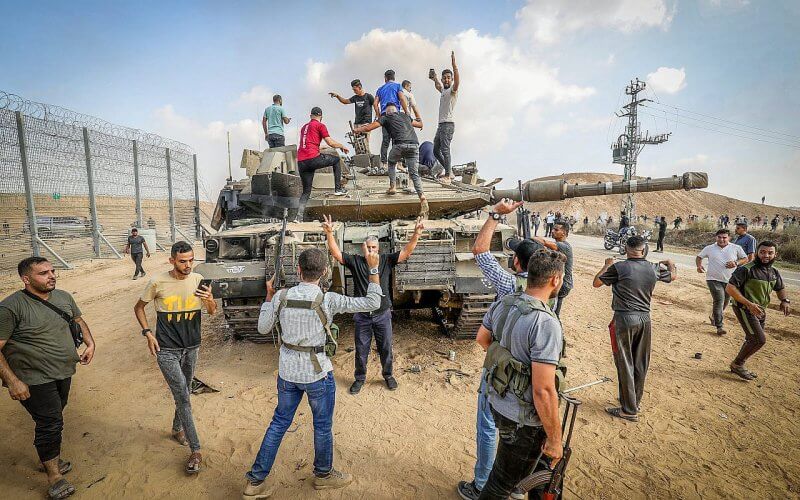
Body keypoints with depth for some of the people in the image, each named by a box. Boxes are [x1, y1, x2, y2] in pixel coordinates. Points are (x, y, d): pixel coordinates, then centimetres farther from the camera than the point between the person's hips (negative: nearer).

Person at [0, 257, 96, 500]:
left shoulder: (64, 297, 1)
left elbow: (79, 321, 17)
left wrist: (90, 344, 3)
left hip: (64, 373, 6)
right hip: (34, 380, -6)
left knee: (53, 419, 20)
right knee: (50, 423, -1)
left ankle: (50, 459, 41)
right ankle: (54, 476, 16)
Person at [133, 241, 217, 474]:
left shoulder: (198, 280, -5)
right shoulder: (158, 282, -12)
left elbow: (212, 312, -1)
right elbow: (139, 307, 4)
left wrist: (210, 300, -24)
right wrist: (148, 333, -7)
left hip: (191, 347, 4)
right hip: (167, 350, -3)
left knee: (184, 393, 20)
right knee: (183, 397, -5)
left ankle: (177, 429, 45)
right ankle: (195, 451, 4)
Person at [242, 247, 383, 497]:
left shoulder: (281, 296, -9)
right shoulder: (328, 300, -21)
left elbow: (263, 328, 5)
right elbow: (372, 303, -15)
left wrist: (269, 296, 12)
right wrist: (373, 269, -11)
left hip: (287, 371, 4)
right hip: (317, 373, -4)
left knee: (279, 423, 21)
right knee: (323, 425, 18)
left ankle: (256, 480, 32)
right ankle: (323, 474, 39)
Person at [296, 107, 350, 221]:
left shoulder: (304, 127, 25)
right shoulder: (320, 125, 4)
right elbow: (331, 143, -2)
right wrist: (342, 146, 16)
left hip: (301, 162, 7)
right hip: (313, 159, -6)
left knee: (306, 191, 14)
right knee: (336, 160, 20)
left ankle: (299, 217, 1)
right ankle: (338, 189, 16)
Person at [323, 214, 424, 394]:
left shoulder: (386, 260, -2)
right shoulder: (356, 261, -3)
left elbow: (406, 252, -9)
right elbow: (336, 254, -12)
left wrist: (416, 234, -23)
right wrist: (329, 233, -25)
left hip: (383, 314, 0)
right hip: (362, 316, 0)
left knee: (386, 348, 15)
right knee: (361, 350, 13)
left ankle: (388, 375, 38)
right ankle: (360, 378, 34)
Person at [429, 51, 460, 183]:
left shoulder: (453, 90, -5)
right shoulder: (443, 90, 20)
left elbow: (457, 81, -27)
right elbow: (437, 86, 45)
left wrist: (454, 64, -34)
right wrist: (435, 78, 48)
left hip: (448, 124, -10)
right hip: (441, 124, 10)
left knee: (445, 149, -17)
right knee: (436, 150, 13)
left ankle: (447, 176, -18)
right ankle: (449, 171, 19)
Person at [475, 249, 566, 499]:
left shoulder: (502, 303, -6)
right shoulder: (546, 323, -30)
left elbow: (482, 338, 11)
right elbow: (543, 390, -29)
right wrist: (555, 439, -15)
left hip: (498, 402, 7)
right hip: (523, 419, -7)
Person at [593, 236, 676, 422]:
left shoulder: (618, 267, -12)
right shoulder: (654, 268, 2)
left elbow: (596, 283, -2)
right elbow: (673, 276, 24)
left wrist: (607, 265, 13)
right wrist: (670, 263, 45)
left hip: (624, 319, -5)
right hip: (644, 319, 5)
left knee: (625, 365, 3)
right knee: (640, 364, 17)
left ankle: (629, 410, 11)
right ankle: (635, 401, 34)